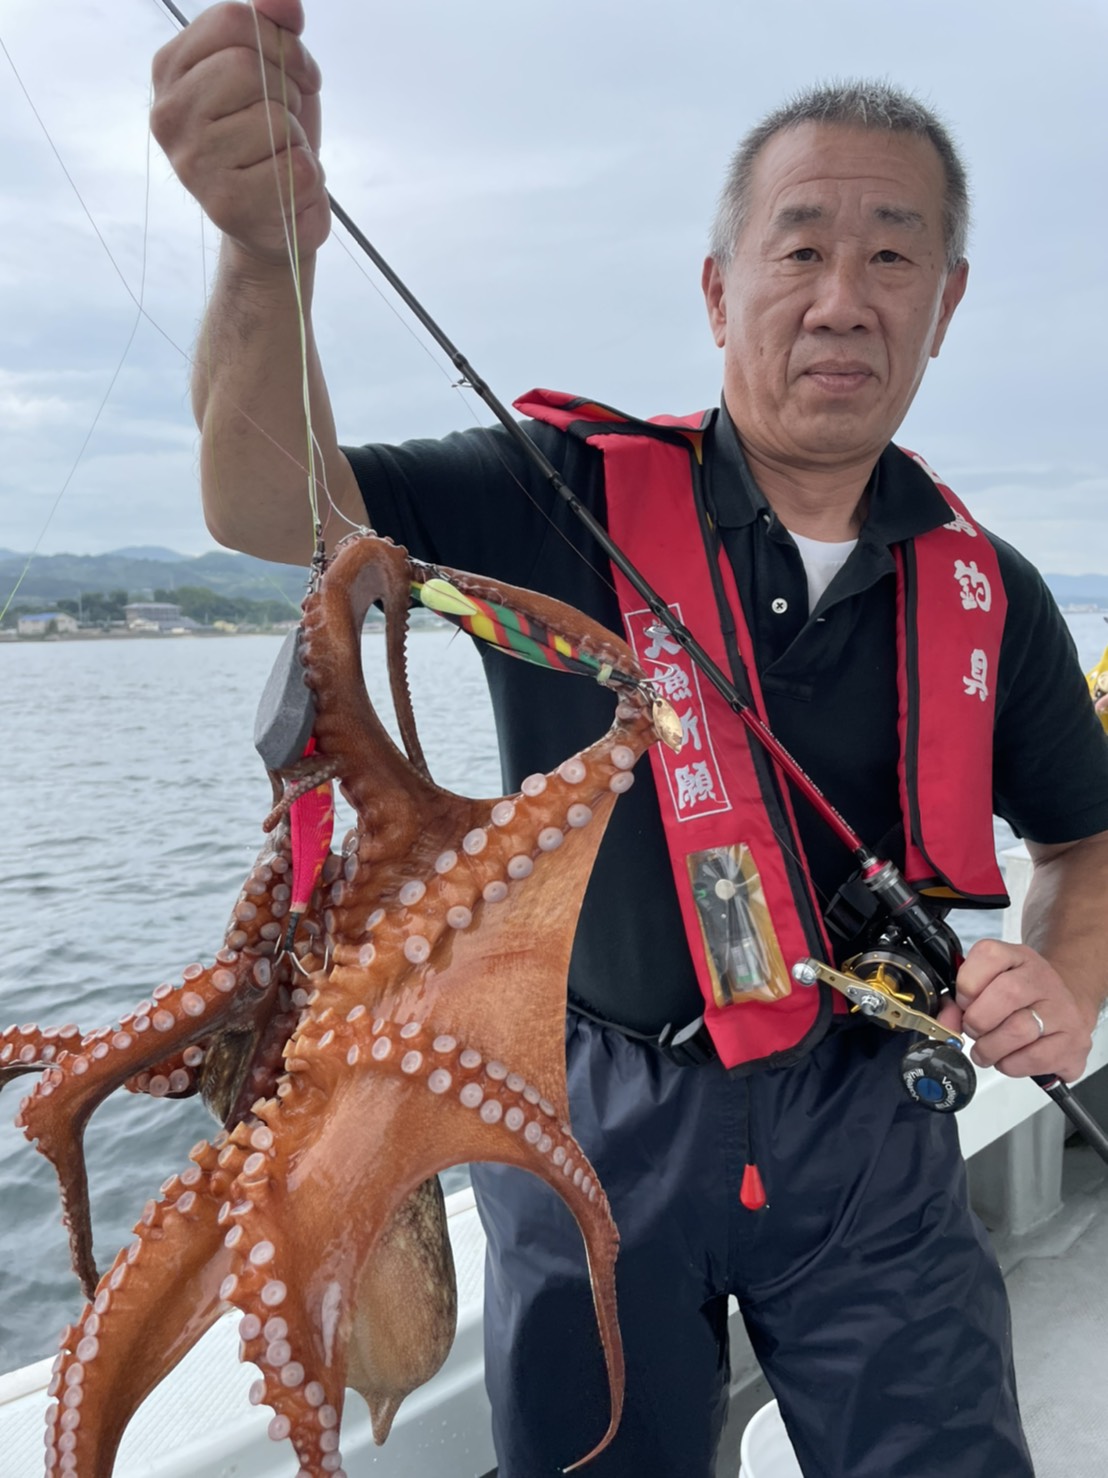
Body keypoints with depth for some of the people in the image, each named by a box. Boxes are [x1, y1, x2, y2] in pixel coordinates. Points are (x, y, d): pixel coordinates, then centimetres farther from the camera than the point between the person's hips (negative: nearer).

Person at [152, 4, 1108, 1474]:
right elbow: (276, 506, -24)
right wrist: (270, 249, -41)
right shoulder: (575, 502, -11)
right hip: (602, 1121, -1)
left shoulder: (984, 593, -1)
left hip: (865, 1127, 3)